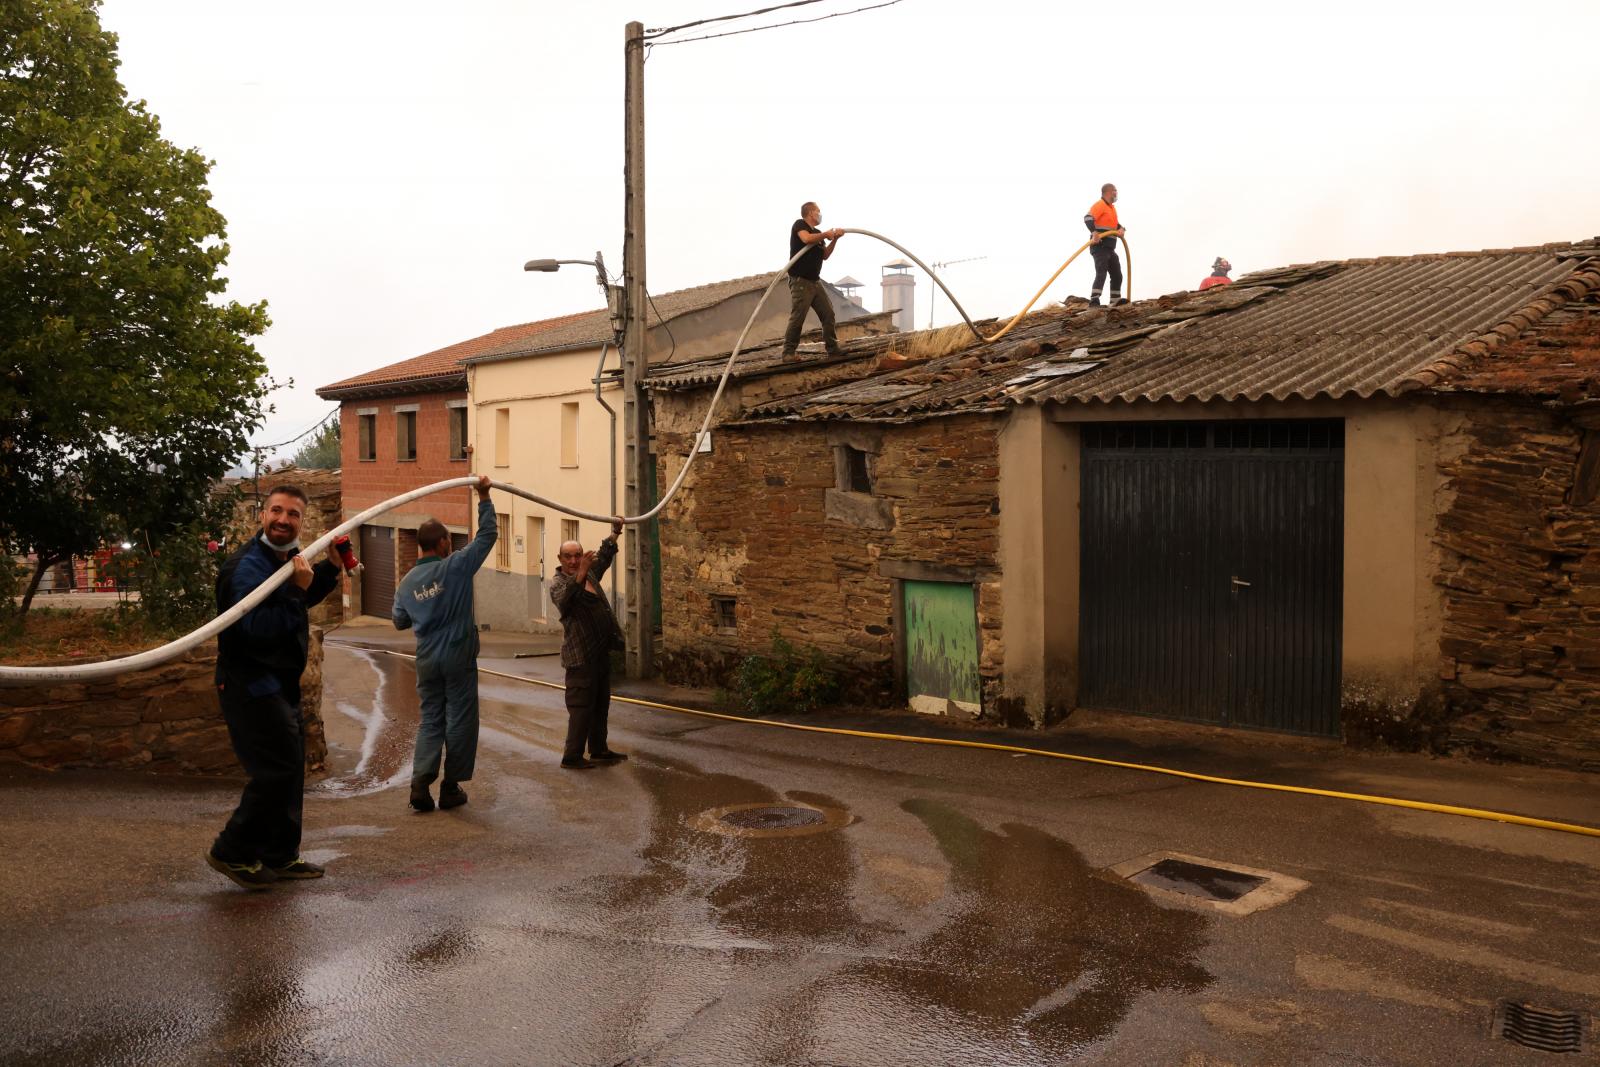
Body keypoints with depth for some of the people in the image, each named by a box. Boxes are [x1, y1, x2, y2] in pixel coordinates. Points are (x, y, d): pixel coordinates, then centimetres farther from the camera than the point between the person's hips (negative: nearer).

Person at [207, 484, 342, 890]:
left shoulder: (287, 559, 10)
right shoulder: (247, 566, -21)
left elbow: (305, 599, 30)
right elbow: (256, 629, -30)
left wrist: (330, 567, 15)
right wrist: (295, 590, -33)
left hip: (279, 684, 10)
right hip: (250, 685, -10)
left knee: (290, 768, 15)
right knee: (277, 769, -9)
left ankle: (280, 856, 27)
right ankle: (233, 852, 6)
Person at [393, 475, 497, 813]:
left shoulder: (407, 581, 5)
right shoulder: (455, 566, -10)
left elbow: (400, 621, 16)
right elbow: (488, 534, -6)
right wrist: (484, 497, 1)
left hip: (427, 661, 5)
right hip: (458, 657, -4)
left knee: (430, 721, 13)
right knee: (460, 721, 5)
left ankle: (420, 782, -3)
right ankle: (451, 788, 9)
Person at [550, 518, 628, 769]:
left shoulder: (590, 573, 11)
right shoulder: (558, 582, -11)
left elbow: (604, 557, 32)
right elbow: (564, 600, -34)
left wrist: (614, 534, 31)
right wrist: (579, 576, -45)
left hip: (600, 652, 8)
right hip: (581, 656, -8)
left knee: (601, 704, 16)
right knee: (581, 707, -8)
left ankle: (599, 749, 27)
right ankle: (571, 757, -2)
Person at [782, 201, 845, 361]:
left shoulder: (818, 233, 19)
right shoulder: (799, 224, -4)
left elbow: (825, 255, 13)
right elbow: (807, 239, -24)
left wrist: (835, 239, 1)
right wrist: (825, 234, -10)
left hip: (816, 281, 8)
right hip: (800, 281, -8)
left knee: (828, 314, 5)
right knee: (797, 318, -12)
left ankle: (833, 349, 11)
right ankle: (788, 352, -7)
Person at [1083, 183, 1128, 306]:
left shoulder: (1112, 207, 21)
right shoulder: (1099, 205, -9)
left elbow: (1115, 223, 28)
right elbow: (1088, 218, -23)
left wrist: (1121, 229, 4)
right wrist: (1094, 232, -39)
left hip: (1109, 248, 10)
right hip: (1099, 246, -10)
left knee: (1117, 274, 16)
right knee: (1101, 272, -22)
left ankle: (1116, 299, 27)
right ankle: (1094, 300, -30)